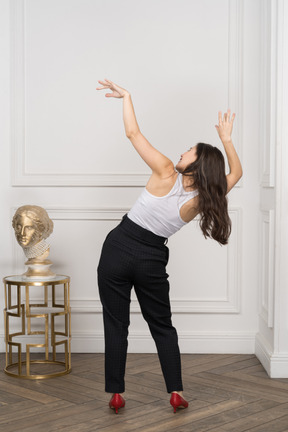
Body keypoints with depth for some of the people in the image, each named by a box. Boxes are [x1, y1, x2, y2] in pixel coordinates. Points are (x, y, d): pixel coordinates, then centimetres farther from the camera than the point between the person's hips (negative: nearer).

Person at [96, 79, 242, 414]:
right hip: (152, 259, 2)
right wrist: (226, 139, 7)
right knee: (162, 326, 16)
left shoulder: (167, 174, -17)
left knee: (116, 324, 7)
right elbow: (236, 173, 8)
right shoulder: (202, 201, -8)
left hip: (118, 248, -2)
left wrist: (125, 96, -1)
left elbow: (133, 133, -13)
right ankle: (176, 393, 10)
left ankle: (116, 394, 9)